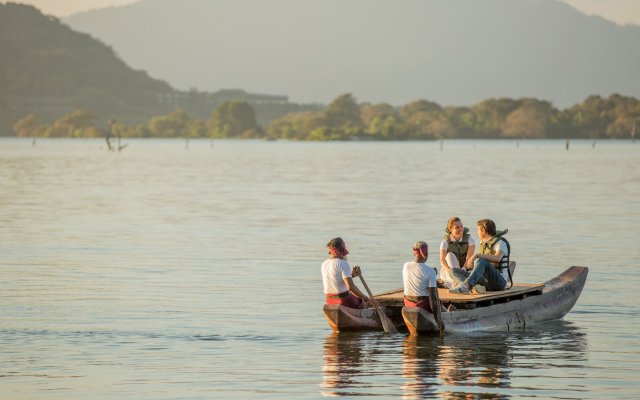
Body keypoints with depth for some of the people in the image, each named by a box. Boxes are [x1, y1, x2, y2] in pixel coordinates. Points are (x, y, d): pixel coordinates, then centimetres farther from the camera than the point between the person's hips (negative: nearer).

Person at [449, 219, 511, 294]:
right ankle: (476, 286, -37)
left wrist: (478, 255, -31)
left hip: (500, 281, -8)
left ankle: (466, 285, -53)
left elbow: (497, 258, -27)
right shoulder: (483, 243, 18)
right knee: (455, 272, -6)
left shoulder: (500, 243, -6)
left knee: (481, 261, -34)